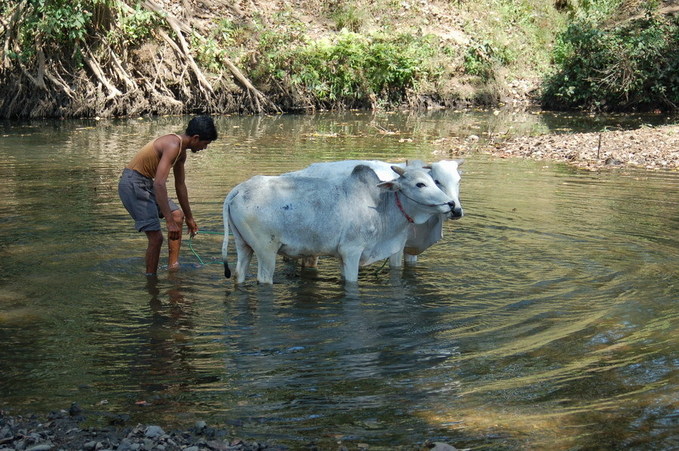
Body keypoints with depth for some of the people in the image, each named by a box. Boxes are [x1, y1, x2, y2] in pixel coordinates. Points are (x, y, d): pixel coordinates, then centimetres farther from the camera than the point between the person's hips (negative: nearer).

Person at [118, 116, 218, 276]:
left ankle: (173, 266, 19)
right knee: (156, 236, -13)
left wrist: (189, 218, 30)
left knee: (178, 215, 16)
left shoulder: (181, 151, 9)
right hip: (132, 183, -11)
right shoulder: (173, 146, -23)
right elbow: (159, 184, -33)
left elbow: (180, 186, 22)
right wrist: (169, 222, -35)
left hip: (147, 183, 11)